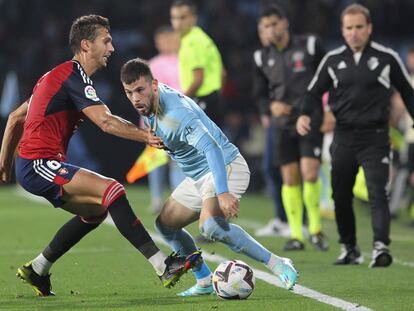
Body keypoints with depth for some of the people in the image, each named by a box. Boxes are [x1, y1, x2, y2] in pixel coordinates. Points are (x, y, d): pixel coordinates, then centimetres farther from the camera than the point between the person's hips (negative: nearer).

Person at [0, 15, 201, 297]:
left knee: (96, 211, 19)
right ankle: (163, 266, -27)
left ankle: (36, 271, 26)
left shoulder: (59, 75, 20)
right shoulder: (73, 75, -11)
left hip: (34, 166, 11)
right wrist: (147, 137, -16)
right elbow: (106, 122, -22)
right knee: (112, 189, -22)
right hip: (38, 165, -11)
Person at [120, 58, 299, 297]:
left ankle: (278, 265, -26)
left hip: (226, 167, -10)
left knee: (210, 226, -33)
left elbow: (211, 147, -40)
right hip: (199, 176, 10)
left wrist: (222, 193, -47)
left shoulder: (176, 113, -30)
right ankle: (205, 281, 20)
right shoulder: (150, 106, -1)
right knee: (165, 225, 11)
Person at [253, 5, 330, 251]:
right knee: (290, 179, 2)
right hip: (283, 124, 3)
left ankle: (316, 229, 2)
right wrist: (271, 105, -6)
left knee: (310, 173, -15)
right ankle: (296, 235, 9)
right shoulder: (263, 58, 8)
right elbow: (260, 93, 16)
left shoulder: (309, 46, -2)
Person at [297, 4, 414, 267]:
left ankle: (381, 246, -22)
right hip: (344, 137, 3)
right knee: (341, 196, 7)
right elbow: (315, 91, 13)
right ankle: (349, 249, 21)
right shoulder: (333, 60, 6)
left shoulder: (387, 58, 0)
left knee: (378, 194, -15)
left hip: (375, 137, -3)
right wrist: (305, 115, -6)